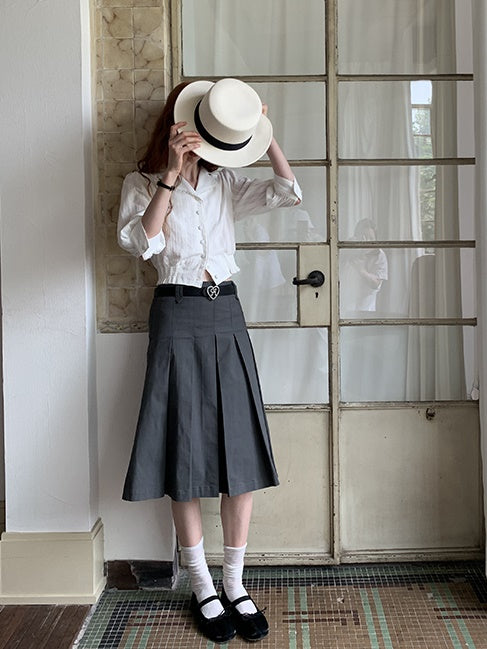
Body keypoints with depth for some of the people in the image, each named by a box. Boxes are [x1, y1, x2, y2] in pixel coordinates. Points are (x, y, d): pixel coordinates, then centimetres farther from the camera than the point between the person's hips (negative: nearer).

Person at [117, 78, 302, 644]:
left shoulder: (224, 184, 14)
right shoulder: (142, 184, 4)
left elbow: (288, 192, 2)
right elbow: (141, 242, -14)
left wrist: (264, 132, -3)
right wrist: (170, 176, -16)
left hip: (226, 315, 4)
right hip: (177, 317, -3)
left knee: (240, 450, 1)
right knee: (184, 452, -1)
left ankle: (235, 585, 14)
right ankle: (202, 587, 14)